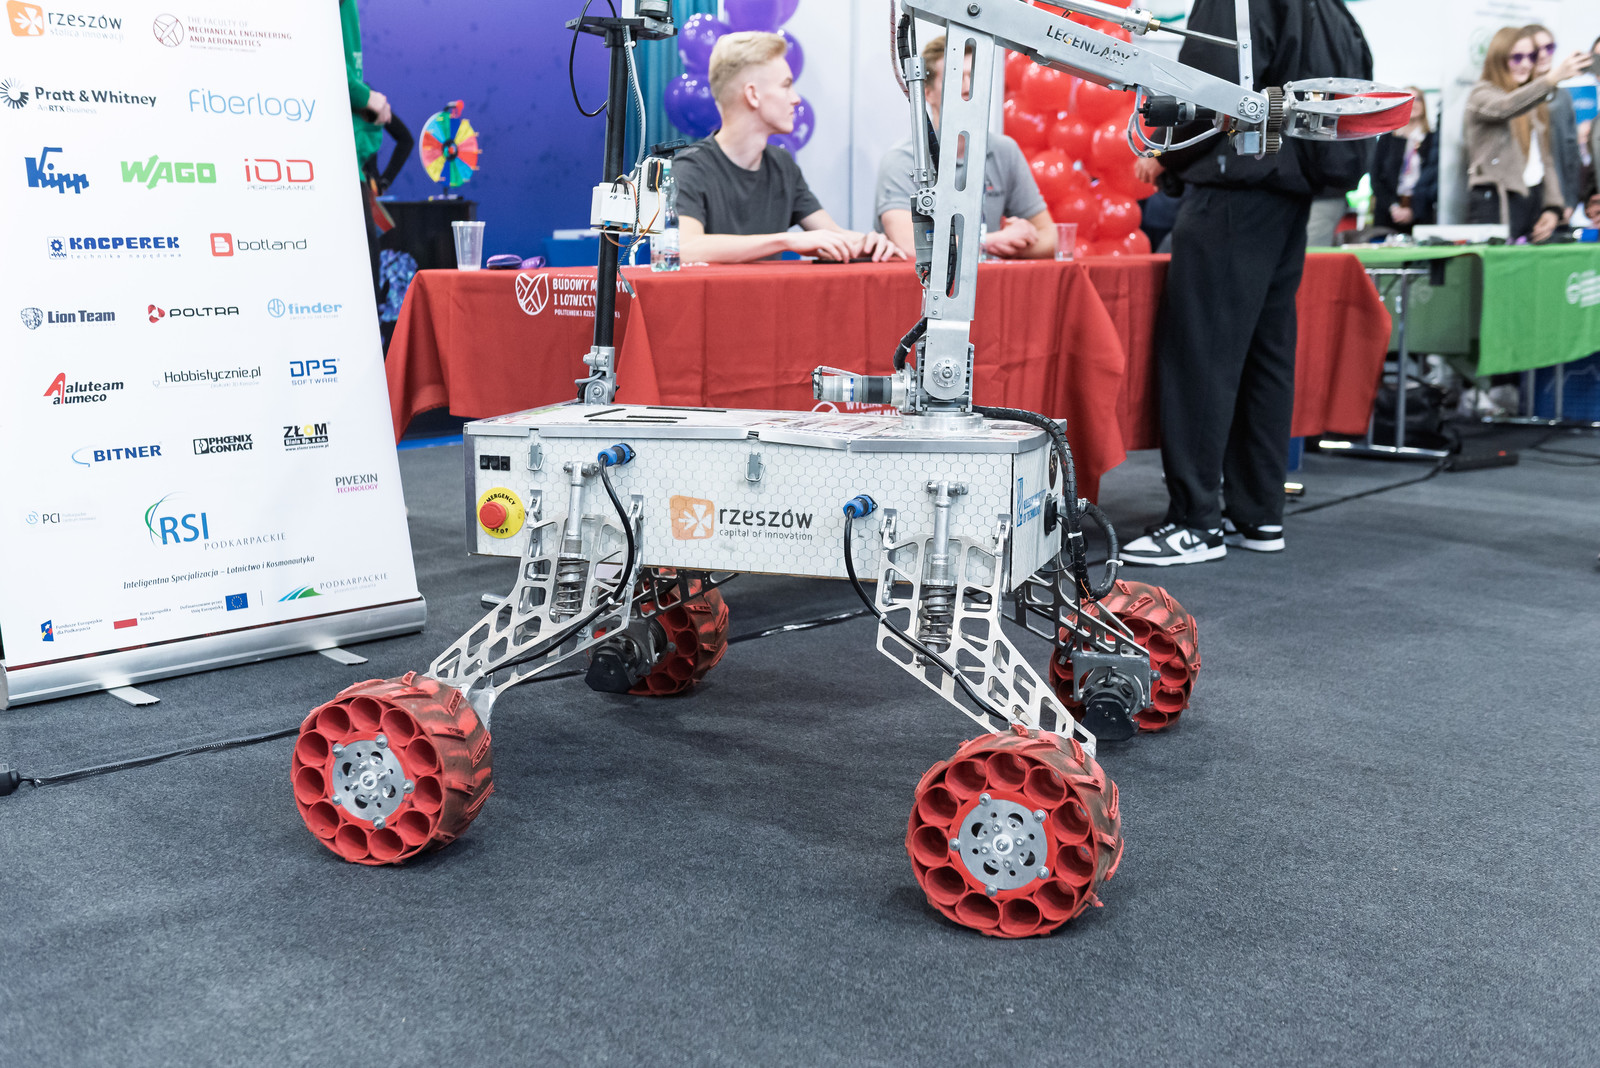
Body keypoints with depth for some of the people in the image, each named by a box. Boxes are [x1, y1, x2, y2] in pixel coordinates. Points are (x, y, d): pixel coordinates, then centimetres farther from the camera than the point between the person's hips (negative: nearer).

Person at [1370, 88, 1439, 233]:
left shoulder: (1433, 140, 6)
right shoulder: (1387, 139, 9)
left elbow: (1435, 178, 2)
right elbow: (1376, 178, 6)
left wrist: (1413, 210, -8)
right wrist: (1392, 206, -7)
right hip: (1387, 215, 1)